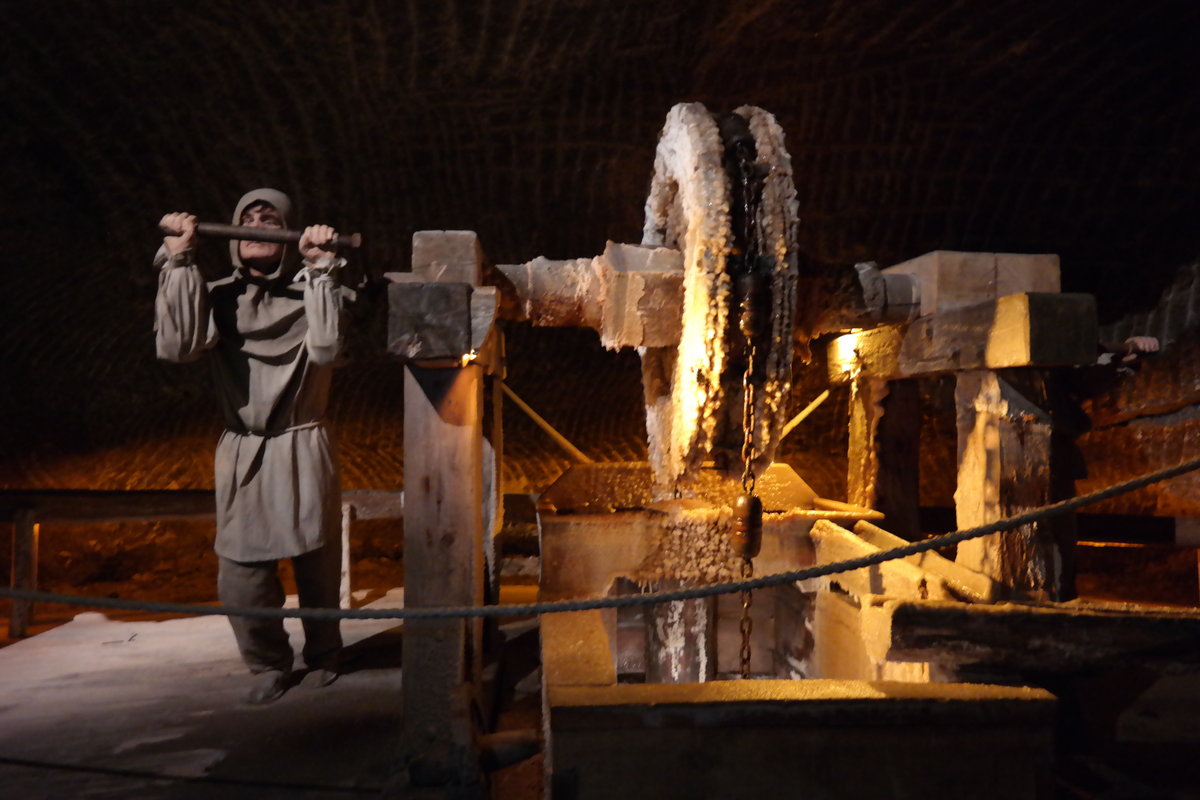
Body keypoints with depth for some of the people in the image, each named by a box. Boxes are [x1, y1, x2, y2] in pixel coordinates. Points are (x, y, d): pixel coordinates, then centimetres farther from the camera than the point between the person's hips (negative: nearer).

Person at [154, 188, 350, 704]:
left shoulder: (309, 292, -3)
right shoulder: (218, 297, 1)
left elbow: (325, 348, -23)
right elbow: (176, 346, -18)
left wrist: (321, 270, -23)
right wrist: (178, 263, -17)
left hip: (303, 450, -1)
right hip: (242, 453, 1)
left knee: (316, 564, 8)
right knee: (241, 577, 0)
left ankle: (322, 655, 31)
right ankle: (269, 665, 24)